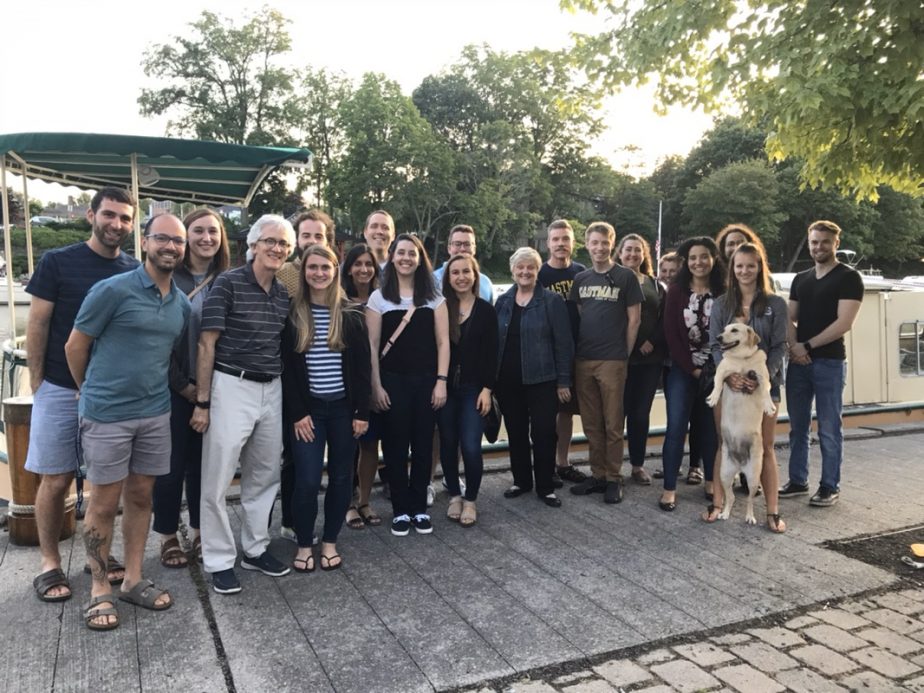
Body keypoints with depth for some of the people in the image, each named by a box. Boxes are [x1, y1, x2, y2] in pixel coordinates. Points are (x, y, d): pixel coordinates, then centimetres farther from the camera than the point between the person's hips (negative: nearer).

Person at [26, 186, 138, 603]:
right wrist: (36, 381, -4)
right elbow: (37, 324, -3)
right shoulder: (57, 262, -5)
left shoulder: (135, 271, 4)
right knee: (55, 481, 5)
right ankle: (50, 564, 20)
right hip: (60, 391, -3)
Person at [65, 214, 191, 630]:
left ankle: (133, 580, 26)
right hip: (107, 415, -5)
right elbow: (75, 346, -4)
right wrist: (93, 392, 8)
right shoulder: (112, 290, -12)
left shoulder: (182, 304, 6)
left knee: (141, 497, 13)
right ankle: (99, 589, 19)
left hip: (156, 413, 5)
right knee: (105, 504, 4)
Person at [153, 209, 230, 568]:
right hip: (174, 387, -3)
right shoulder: (169, 279, -5)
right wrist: (183, 384, -12)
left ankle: (200, 532, 25)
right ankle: (168, 536, 20)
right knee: (172, 463, 5)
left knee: (203, 461, 12)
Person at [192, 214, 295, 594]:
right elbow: (206, 345, -10)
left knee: (265, 475, 14)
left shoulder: (284, 294, 9)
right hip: (231, 388, -6)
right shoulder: (228, 283, -9)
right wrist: (202, 402, -11)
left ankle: (255, 548, 29)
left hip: (271, 391, 6)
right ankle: (220, 560, 15)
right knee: (217, 479, 1)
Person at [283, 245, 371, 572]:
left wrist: (362, 412, -4)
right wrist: (297, 412, -9)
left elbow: (362, 366, 1)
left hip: (343, 407, 2)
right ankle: (304, 545, 14)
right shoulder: (292, 314, 0)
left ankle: (329, 542, 24)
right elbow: (287, 367, -2)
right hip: (308, 408, -1)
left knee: (341, 477, 8)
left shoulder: (351, 314, 2)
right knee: (307, 479, -5)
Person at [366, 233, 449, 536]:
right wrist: (376, 386, -6)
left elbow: (442, 342, 3)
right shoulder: (379, 297, 2)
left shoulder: (434, 297, 6)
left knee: (423, 445, 6)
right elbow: (372, 345, -1)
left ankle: (420, 508, 19)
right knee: (395, 446, 4)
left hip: (426, 380, 1)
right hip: (392, 381, -1)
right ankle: (401, 509, 16)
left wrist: (441, 381, -5)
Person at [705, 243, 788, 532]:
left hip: (764, 382, -1)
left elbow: (779, 346, -3)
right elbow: (715, 345, 0)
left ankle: (773, 511, 9)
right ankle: (717, 503, 13)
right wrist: (729, 374, -17)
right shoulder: (721, 304, 7)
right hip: (728, 382, 1)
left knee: (765, 447, 5)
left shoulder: (775, 304, 3)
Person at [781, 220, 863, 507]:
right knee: (798, 426, 10)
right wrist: (794, 346, -6)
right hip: (798, 362, 6)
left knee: (829, 428, 0)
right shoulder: (800, 279, 15)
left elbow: (844, 323, -12)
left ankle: (830, 487, 11)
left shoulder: (849, 277, -3)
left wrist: (808, 346, -10)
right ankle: (797, 481, 20)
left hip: (830, 362, -5)